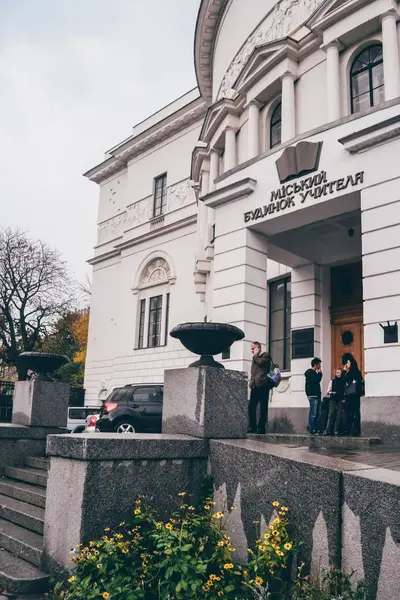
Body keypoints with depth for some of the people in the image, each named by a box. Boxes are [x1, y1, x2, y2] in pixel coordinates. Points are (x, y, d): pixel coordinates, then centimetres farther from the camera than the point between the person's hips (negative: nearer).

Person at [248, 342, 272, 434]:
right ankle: (252, 427, 7)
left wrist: (255, 355, 0)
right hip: (255, 385, 7)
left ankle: (261, 428, -3)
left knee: (263, 408, -4)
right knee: (251, 406, 2)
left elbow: (261, 362, -16)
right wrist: (251, 382, 15)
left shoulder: (266, 355, 4)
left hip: (262, 385, -7)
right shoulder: (255, 358, 25)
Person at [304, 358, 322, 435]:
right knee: (313, 413, -11)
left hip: (317, 395, 10)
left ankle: (314, 429, 12)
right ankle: (312, 430, -11)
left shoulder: (314, 373, 23)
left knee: (316, 414, 8)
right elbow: (317, 380, -18)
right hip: (313, 396, -10)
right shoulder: (310, 372, -7)